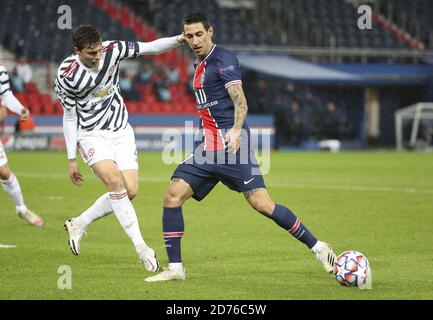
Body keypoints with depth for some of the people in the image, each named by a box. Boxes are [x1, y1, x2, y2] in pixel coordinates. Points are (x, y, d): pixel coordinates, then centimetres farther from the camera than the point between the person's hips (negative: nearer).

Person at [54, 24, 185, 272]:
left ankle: (79, 225, 15)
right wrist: (72, 159, -2)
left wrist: (179, 40, -22)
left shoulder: (112, 50, -11)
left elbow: (150, 48, -4)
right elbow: (69, 116, -5)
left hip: (120, 131, 4)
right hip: (91, 134, -4)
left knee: (130, 191, -7)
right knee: (115, 181, -26)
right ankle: (141, 248, -24)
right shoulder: (66, 75, -16)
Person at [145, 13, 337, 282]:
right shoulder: (200, 64, 19)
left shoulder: (224, 60, -7)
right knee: (172, 196, -4)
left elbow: (240, 101, -18)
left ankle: (318, 247, -4)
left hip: (230, 144, -8)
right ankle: (175, 268, 1)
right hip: (208, 146, 8)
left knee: (261, 203, -15)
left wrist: (236, 130, -34)